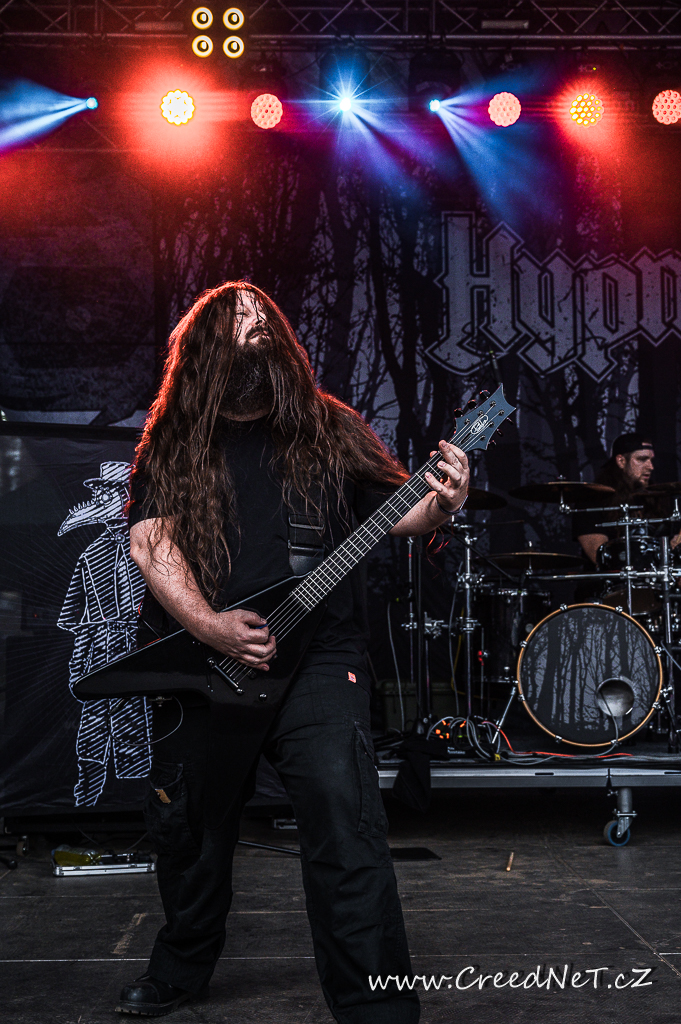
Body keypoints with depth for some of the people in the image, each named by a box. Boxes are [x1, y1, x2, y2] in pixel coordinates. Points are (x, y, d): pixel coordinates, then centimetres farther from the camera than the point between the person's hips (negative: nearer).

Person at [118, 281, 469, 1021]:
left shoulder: (328, 427, 11)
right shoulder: (172, 442, 10)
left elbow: (397, 514, 9)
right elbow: (148, 538, -2)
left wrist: (440, 504, -16)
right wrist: (208, 625, -18)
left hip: (315, 660, -1)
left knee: (346, 828, -17)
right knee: (187, 829, 15)